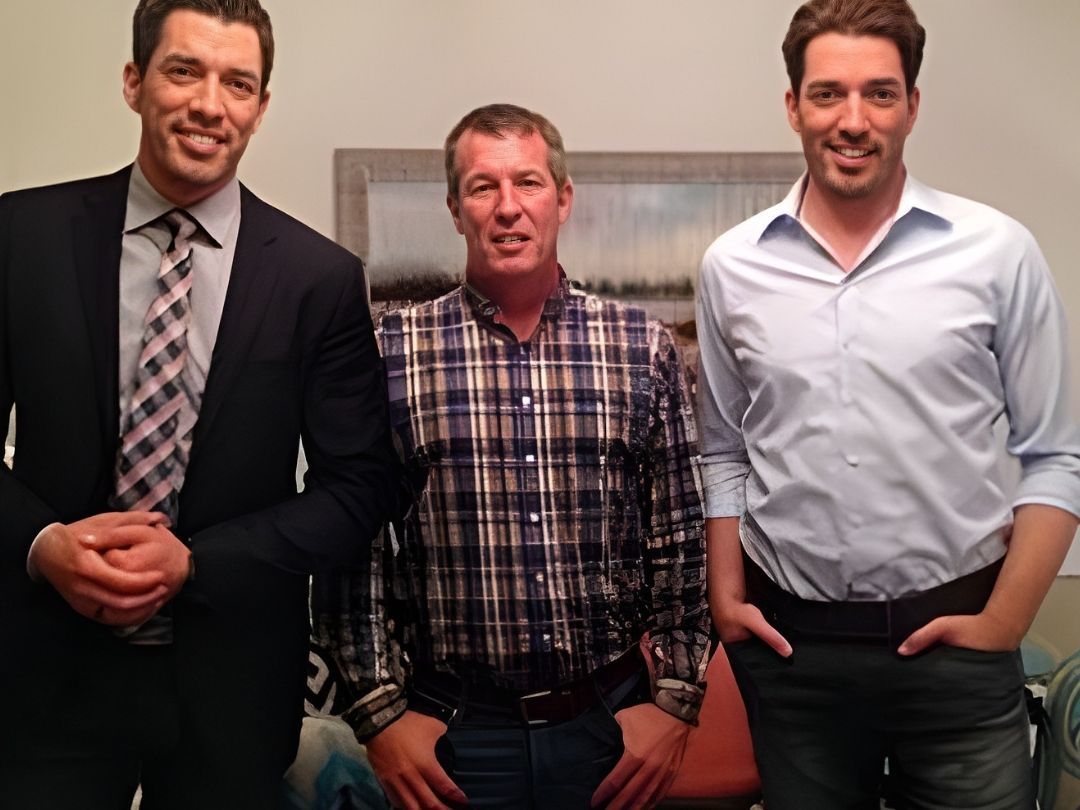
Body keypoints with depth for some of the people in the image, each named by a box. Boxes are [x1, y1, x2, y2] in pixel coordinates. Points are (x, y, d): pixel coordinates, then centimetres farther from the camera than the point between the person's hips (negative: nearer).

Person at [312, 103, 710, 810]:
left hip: (612, 724, 2)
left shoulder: (643, 348, 1)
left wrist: (675, 699, -1)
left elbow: (679, 540, 3)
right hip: (452, 731, -1)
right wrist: (381, 711, -5)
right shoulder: (390, 351, -4)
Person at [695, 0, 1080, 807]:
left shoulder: (998, 252, -5)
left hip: (951, 639, -1)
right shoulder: (733, 265, 2)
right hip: (790, 645, 2)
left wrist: (1003, 625, -7)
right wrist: (725, 597, 2)